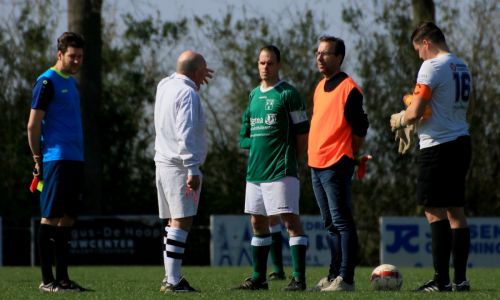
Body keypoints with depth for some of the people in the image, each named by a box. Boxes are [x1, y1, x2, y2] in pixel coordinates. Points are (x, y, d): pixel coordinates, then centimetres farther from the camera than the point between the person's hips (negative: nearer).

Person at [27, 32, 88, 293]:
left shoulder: (71, 82, 18)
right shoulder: (47, 82, -8)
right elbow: (33, 125, -10)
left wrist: (78, 158, 17)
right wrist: (38, 159, -8)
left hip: (74, 160, 8)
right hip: (56, 160, -8)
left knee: (67, 219, 8)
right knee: (51, 218, -7)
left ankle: (62, 278, 11)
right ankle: (47, 279, -5)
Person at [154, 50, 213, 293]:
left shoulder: (164, 85, 11)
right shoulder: (188, 93, -14)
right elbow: (185, 134, -22)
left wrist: (194, 76, 33)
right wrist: (192, 170, -23)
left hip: (163, 163, 9)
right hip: (180, 165, -9)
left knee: (173, 222, 12)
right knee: (182, 222, -11)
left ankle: (171, 277, 12)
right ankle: (172, 280, -17)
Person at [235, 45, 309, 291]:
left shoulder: (288, 94, -6)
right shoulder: (253, 95, 15)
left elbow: (303, 133, -5)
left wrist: (289, 157, 2)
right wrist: (256, 150, 9)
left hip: (281, 170, -8)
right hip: (255, 169, 8)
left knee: (290, 220, -10)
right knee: (258, 222, 11)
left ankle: (299, 278, -12)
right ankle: (259, 278, 18)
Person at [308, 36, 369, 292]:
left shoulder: (348, 88, -10)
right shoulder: (320, 88, 16)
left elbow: (360, 129, -10)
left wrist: (348, 155, -2)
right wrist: (314, 155, 16)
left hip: (336, 165, -9)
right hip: (316, 164, 9)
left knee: (341, 222, -8)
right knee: (331, 224, 13)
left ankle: (345, 278, -9)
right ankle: (334, 275, 18)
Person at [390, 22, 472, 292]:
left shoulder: (432, 67, -12)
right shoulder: (462, 68, 15)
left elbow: (415, 112, -16)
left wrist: (400, 119, 5)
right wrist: (413, 121, 21)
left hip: (439, 146, -9)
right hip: (461, 142, 9)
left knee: (435, 212, -7)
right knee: (455, 211, 10)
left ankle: (441, 280, -9)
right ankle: (460, 278, 10)